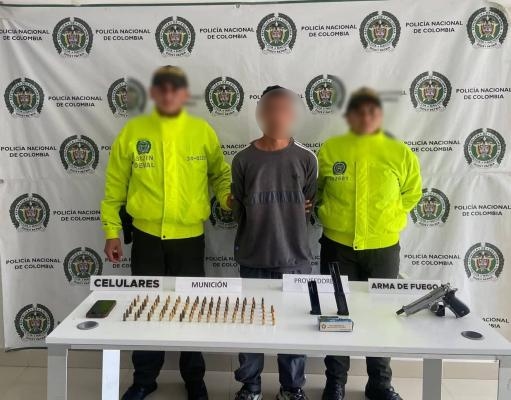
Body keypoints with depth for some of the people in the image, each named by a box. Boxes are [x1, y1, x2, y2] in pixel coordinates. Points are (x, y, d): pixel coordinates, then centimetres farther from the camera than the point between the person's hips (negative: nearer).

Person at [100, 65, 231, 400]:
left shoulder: (203, 131, -1)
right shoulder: (133, 130, -2)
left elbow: (221, 174, 9)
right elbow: (115, 186, 2)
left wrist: (228, 196, -12)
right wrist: (112, 231, 1)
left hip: (190, 237, 0)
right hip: (146, 236, 1)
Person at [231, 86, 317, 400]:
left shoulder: (306, 158, -2)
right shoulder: (243, 160, -3)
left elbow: (311, 204, 6)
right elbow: (237, 210, 5)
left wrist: (292, 221, 0)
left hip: (295, 257, 0)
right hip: (253, 258, 0)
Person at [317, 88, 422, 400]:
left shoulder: (400, 153, -3)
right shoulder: (330, 148, -4)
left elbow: (412, 192, 10)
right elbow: (314, 189, 10)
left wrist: (387, 217, 4)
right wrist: (329, 213, 3)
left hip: (383, 247, 1)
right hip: (338, 246, 0)